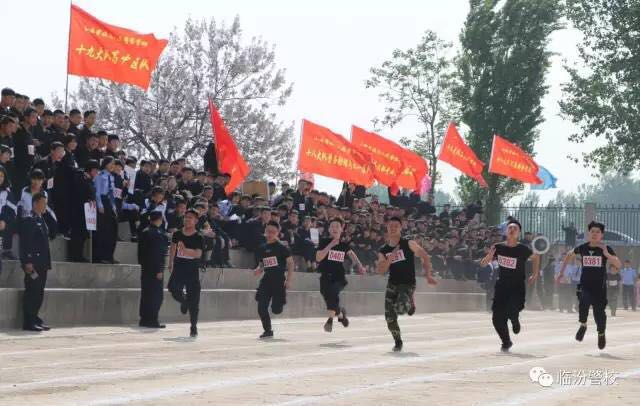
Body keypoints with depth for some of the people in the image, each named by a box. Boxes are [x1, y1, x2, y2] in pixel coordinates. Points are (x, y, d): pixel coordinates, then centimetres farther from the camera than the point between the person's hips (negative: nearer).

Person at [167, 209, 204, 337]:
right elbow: (173, 248, 19)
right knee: (174, 289, -20)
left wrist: (185, 250, -35)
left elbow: (198, 254, -20)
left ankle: (194, 326, 12)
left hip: (192, 270, -2)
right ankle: (184, 302, 18)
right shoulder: (177, 234, 4)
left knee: (193, 300, -1)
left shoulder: (199, 238, -6)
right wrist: (170, 264, 23)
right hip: (178, 268, 2)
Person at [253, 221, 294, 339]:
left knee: (276, 309, -8)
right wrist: (258, 270, -3)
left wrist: (289, 279, -16)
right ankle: (268, 330, 10)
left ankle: (280, 301, 29)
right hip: (266, 280, 5)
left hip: (279, 280, -5)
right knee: (261, 307, -5)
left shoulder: (281, 247, -5)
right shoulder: (262, 248, 11)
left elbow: (290, 262, -8)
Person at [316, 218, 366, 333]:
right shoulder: (324, 242, -2)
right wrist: (330, 245, -19)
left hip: (339, 277, 0)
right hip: (326, 276, 0)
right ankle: (340, 313, 30)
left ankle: (330, 319, -23)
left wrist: (359, 265, 17)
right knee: (328, 296, -2)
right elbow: (318, 258, -14)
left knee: (333, 291, -28)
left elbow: (351, 253, 29)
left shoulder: (344, 245, 7)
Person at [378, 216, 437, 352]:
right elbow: (380, 270, -5)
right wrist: (391, 257, -19)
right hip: (392, 284, 4)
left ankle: (410, 304, 9)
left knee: (399, 308, -29)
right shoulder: (383, 251, 5)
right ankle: (398, 341, 20)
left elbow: (425, 257, -3)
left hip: (408, 284, -4)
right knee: (389, 316, -2)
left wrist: (428, 276, -11)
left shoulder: (408, 244, -6)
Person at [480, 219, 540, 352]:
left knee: (512, 311, -24)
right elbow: (483, 264, 1)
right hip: (502, 285, 3)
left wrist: (535, 274, 6)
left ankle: (515, 320, 17)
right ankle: (506, 342, 25)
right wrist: (489, 256, -19)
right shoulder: (498, 247, -5)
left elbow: (536, 257, 10)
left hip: (517, 287, -3)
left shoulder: (523, 249, -11)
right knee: (497, 318, -2)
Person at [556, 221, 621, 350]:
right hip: (584, 284, 1)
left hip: (599, 286, -1)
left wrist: (607, 254, -30)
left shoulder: (606, 249, -8)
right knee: (583, 301, -28)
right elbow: (569, 255, 19)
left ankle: (601, 334, 31)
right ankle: (583, 325, -1)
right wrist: (562, 271, 17)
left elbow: (619, 265, -17)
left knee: (599, 311, 2)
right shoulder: (582, 248, -2)